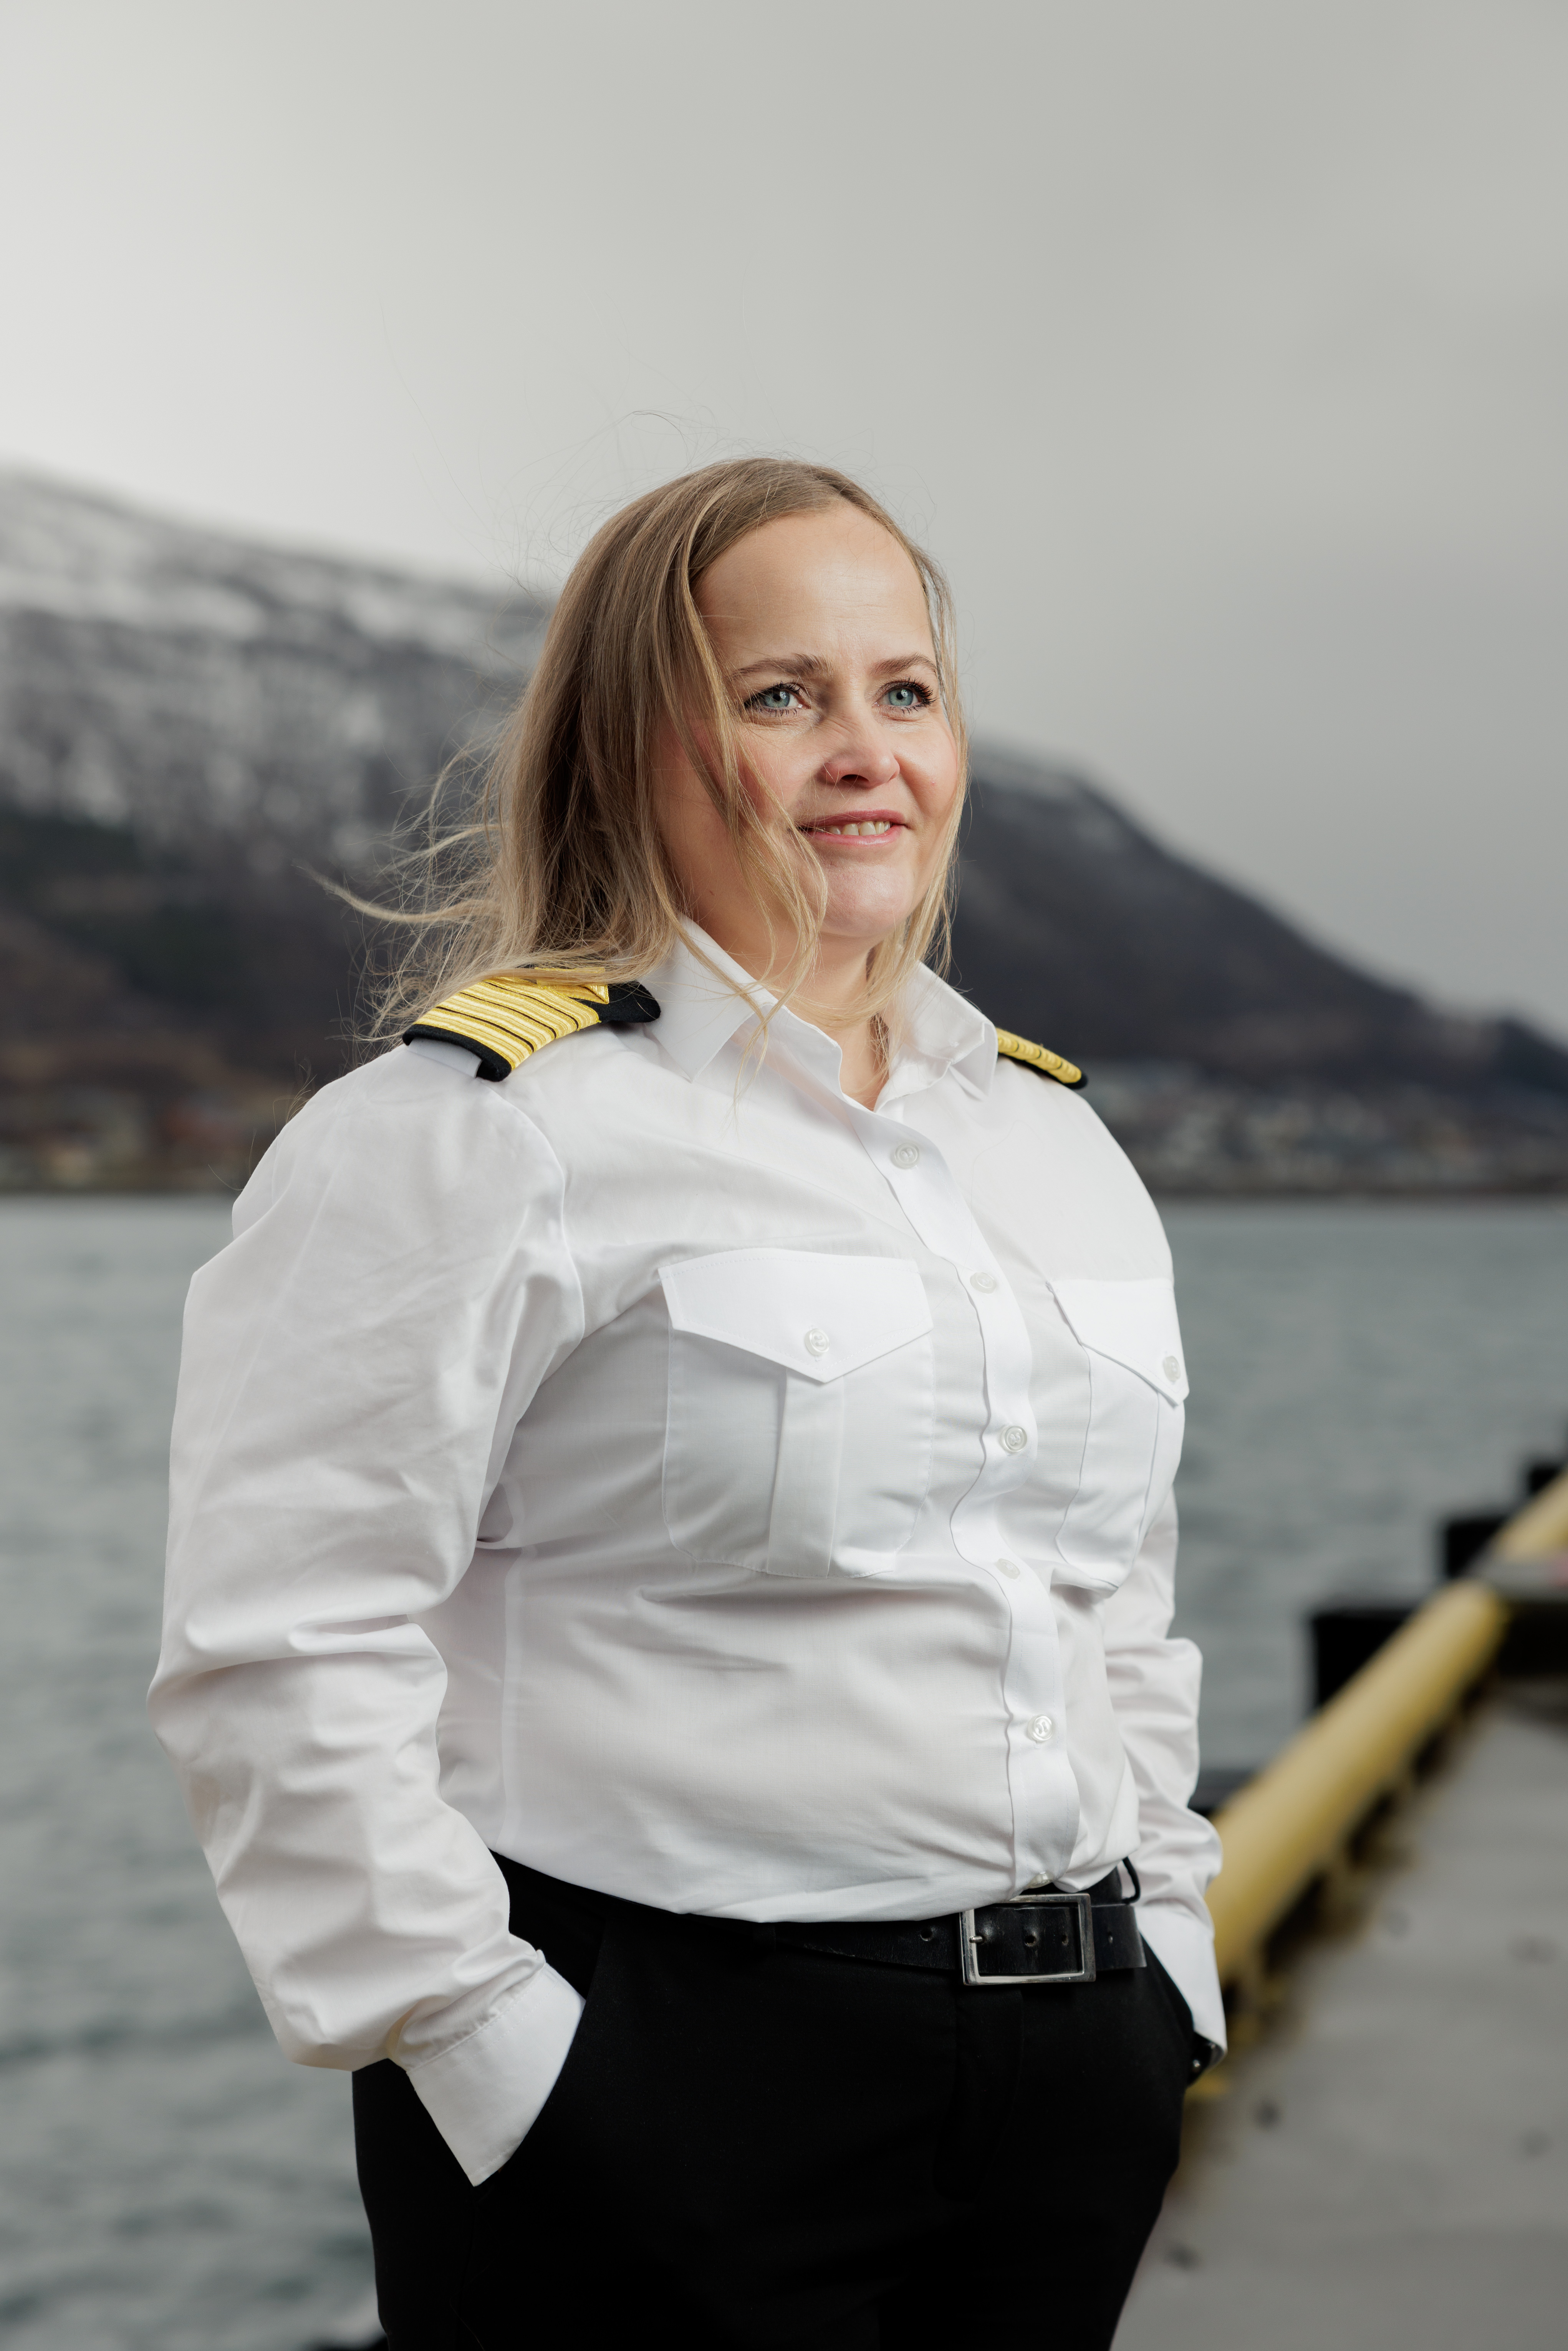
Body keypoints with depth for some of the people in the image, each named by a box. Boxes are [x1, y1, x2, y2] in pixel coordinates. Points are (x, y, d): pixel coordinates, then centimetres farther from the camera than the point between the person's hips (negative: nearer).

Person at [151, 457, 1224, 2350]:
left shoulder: (1057, 1135, 12)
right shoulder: (472, 1129, -10)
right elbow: (282, 1649, -15)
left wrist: (1162, 1950, 15)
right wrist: (477, 2037, -14)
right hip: (652, 2085, -6)